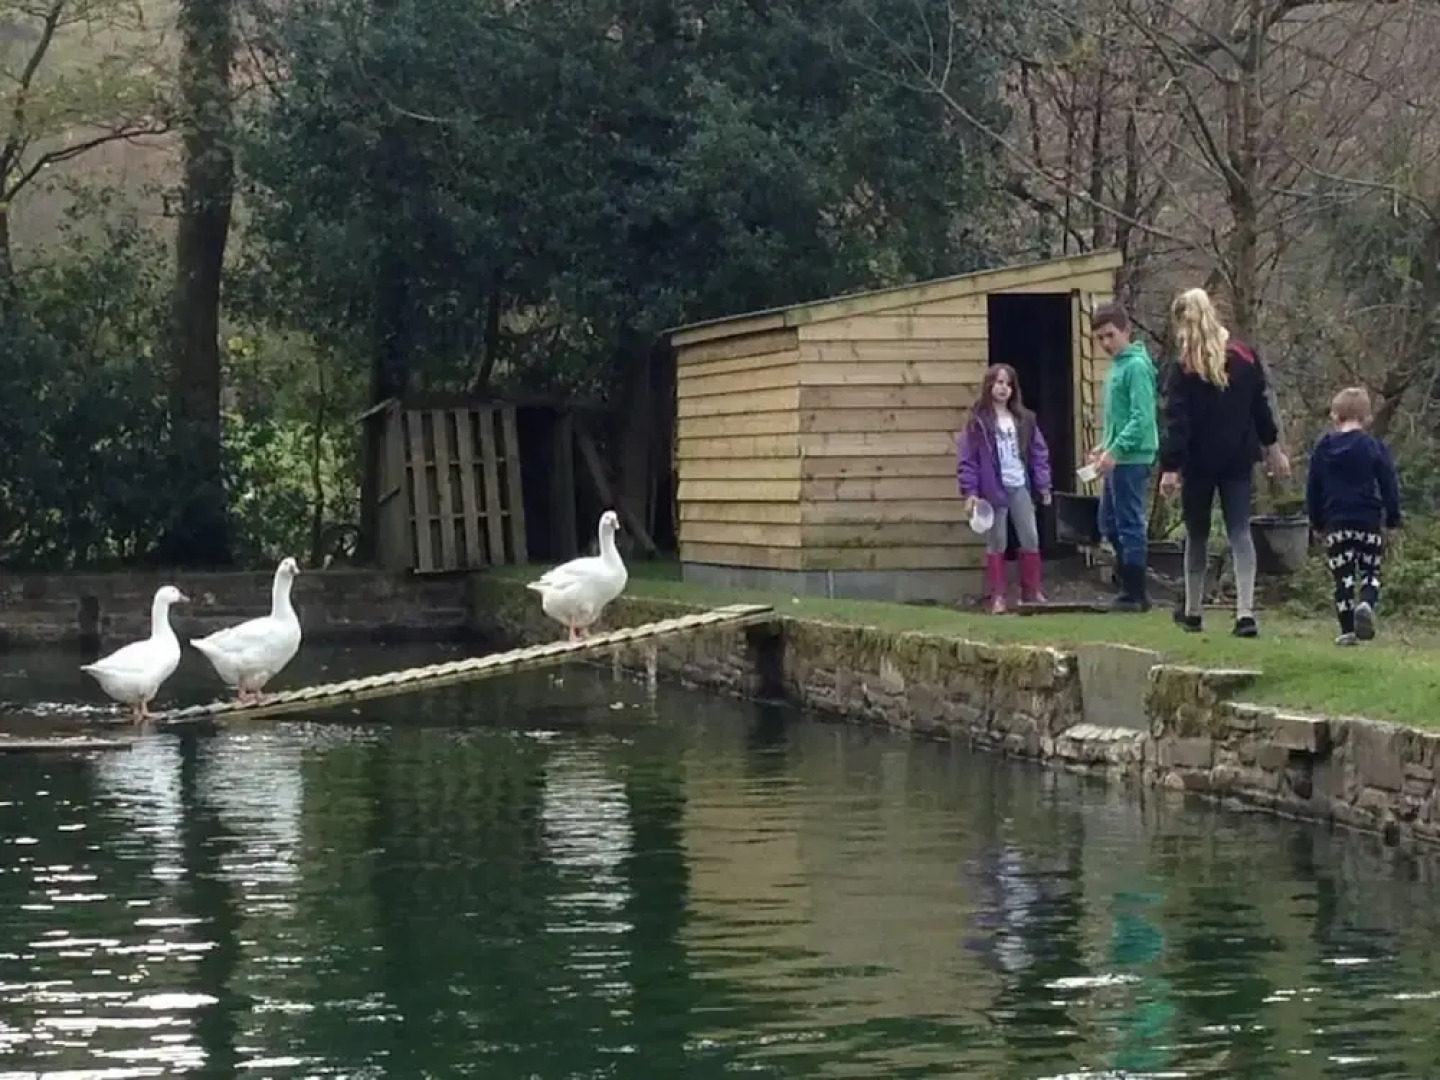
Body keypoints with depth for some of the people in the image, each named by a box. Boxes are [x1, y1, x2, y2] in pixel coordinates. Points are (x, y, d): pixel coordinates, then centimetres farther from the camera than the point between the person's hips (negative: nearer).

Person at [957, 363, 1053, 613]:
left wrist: (1043, 485, 6)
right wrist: (970, 492, -12)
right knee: (997, 544, 2)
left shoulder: (1024, 419, 9)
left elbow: (1039, 453, 11)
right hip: (994, 490, -4)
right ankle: (997, 598, 5)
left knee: (1031, 540, 4)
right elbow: (967, 459, -6)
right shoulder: (978, 422, -3)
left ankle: (1032, 592, 15)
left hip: (1021, 488, 4)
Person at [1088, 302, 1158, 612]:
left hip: (1132, 458, -10)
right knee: (1109, 522, 15)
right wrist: (1105, 445, 15)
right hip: (1119, 457, 10)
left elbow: (1141, 418, -20)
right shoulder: (1117, 365, 15)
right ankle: (1129, 584, 22)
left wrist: (1115, 450, -22)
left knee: (1130, 525, -5)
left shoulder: (1136, 366, -14)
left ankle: (1134, 595, -1)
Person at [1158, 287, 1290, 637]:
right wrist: (1272, 447, 18)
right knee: (1240, 532, -1)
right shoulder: (1244, 356, 3)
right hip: (1239, 458, 3)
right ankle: (1245, 612, -14)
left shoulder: (1186, 366, -12)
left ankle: (1192, 612, 20)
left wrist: (1171, 466, -15)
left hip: (1200, 462, -3)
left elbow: (1177, 421, -14)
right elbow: (1261, 406, 10)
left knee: (1197, 534, 11)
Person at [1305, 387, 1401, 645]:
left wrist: (1317, 521, 18)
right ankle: (1367, 603, -18)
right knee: (1371, 572, 12)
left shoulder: (1323, 448, 5)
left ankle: (1347, 630, 0)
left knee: (1343, 577, 5)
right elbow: (1389, 486, -2)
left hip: (1335, 524, 1)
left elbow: (1313, 489, 9)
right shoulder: (1376, 448, -3)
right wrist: (1393, 519, 8)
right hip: (1369, 522, -1)